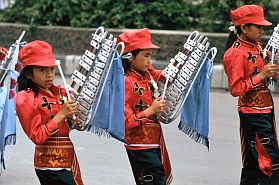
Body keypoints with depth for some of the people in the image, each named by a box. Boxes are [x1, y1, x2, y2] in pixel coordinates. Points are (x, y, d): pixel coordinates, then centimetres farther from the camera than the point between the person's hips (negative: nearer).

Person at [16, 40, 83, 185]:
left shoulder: (58, 92, 12)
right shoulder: (26, 98, -9)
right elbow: (37, 137, -16)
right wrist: (61, 114, -18)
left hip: (69, 158, 7)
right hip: (51, 164, -7)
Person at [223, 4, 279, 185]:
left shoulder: (257, 47, 11)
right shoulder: (235, 53, -16)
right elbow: (236, 89, -19)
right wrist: (261, 76, -22)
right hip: (252, 114, -9)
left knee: (254, 161, 14)